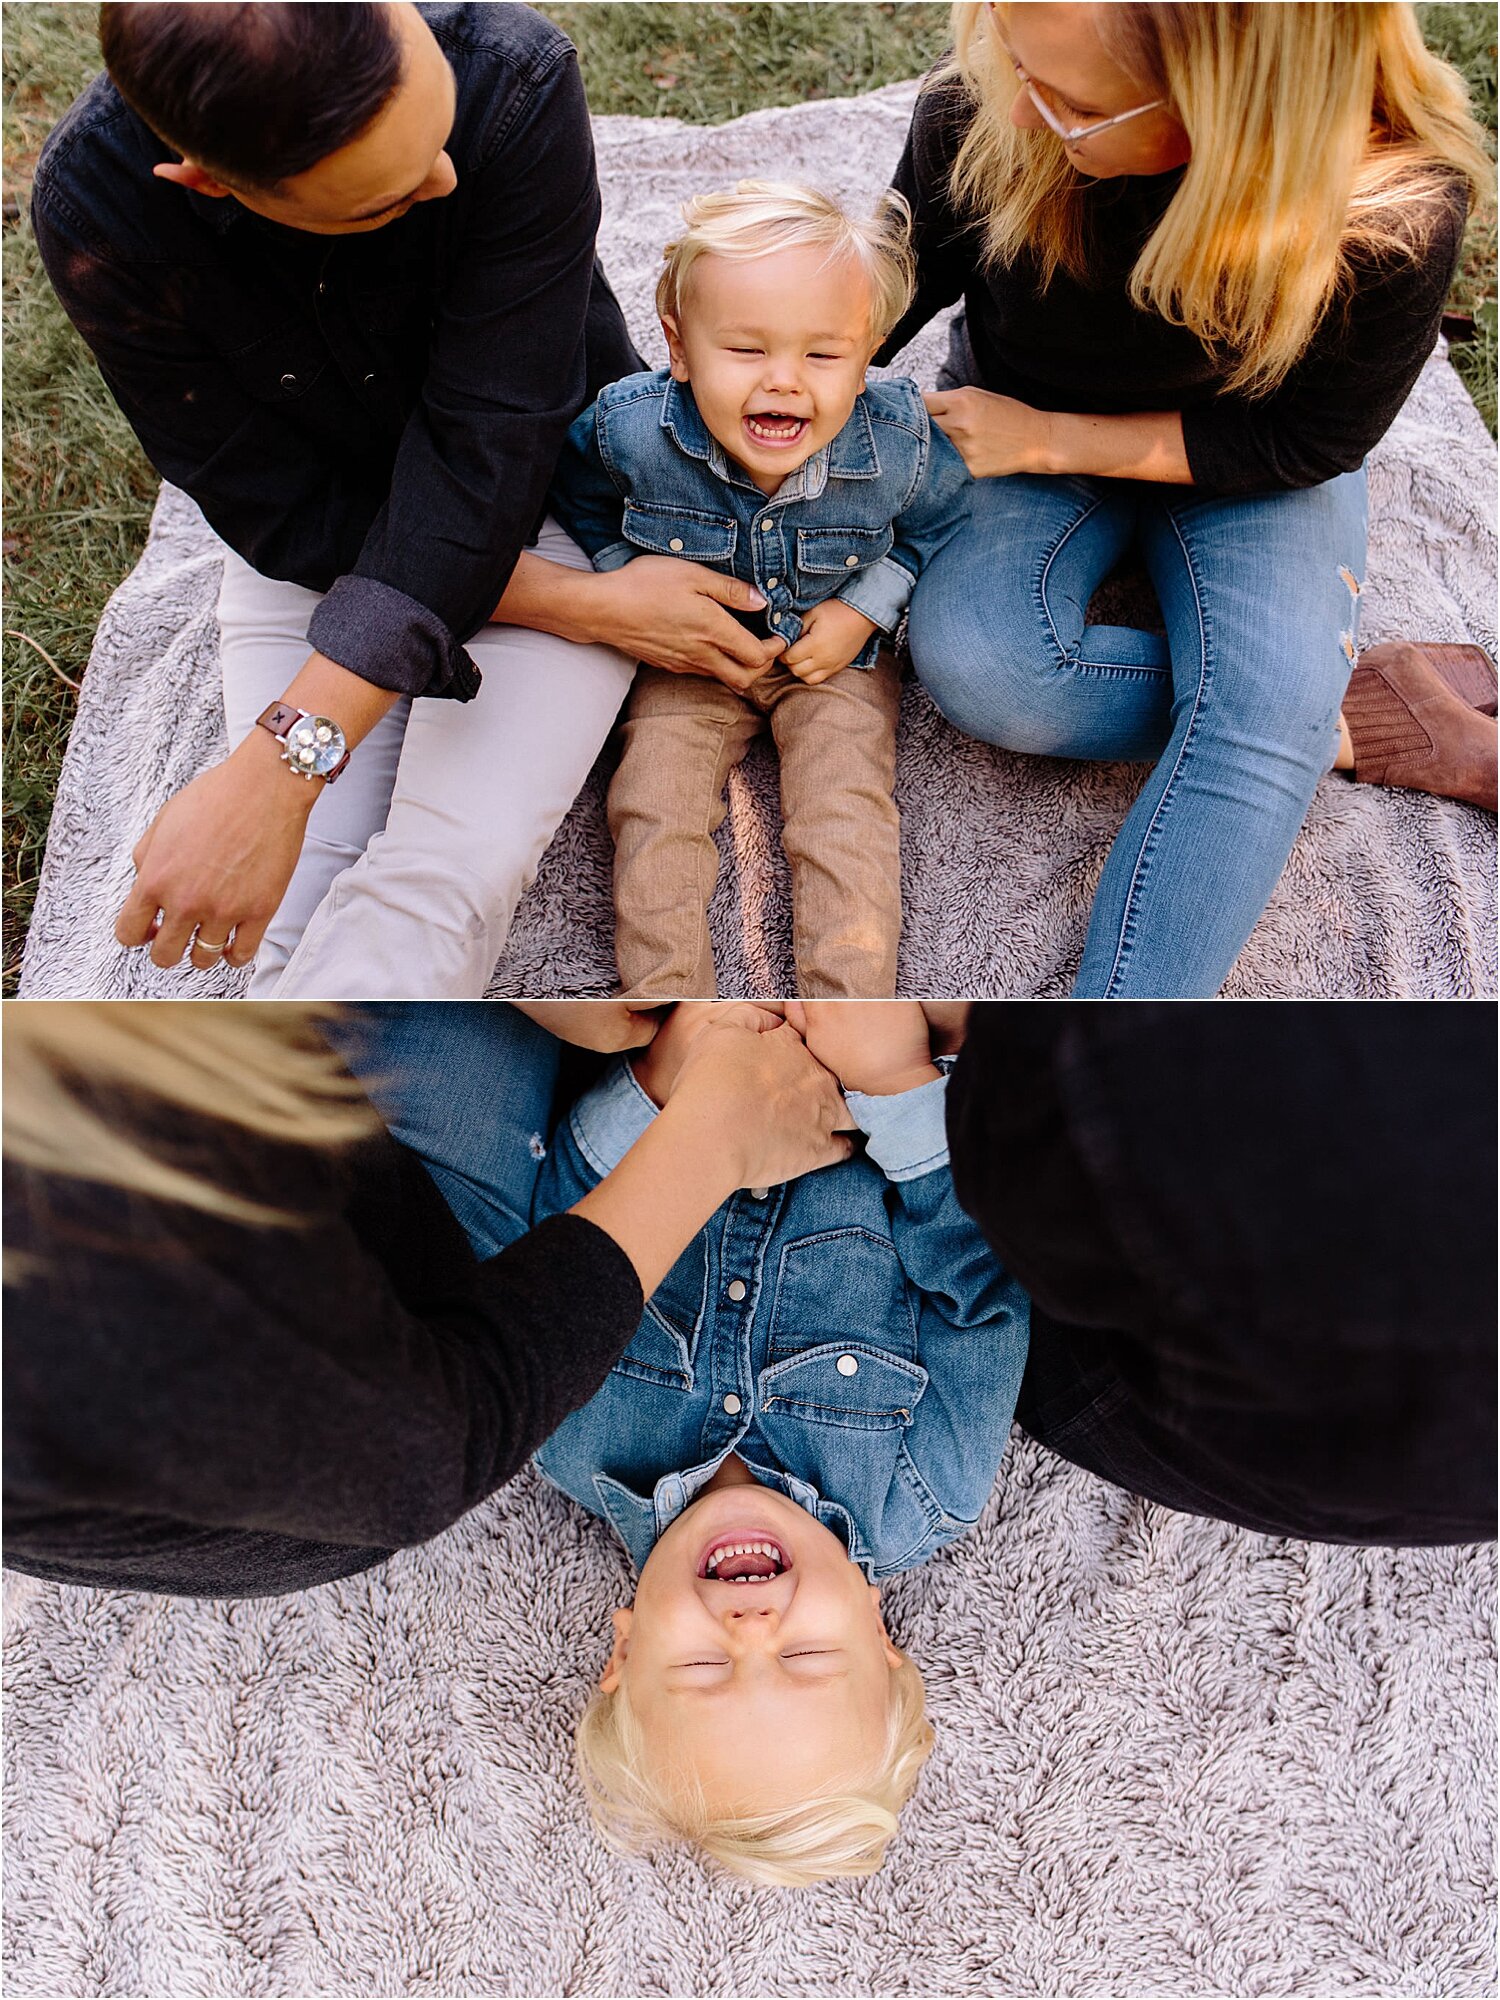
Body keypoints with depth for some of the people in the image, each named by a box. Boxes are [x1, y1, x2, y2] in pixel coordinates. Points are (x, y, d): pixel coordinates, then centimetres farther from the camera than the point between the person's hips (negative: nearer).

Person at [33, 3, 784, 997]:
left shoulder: (514, 82, -27)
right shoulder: (96, 208, -22)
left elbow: (484, 452, -30)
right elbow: (290, 520, -17)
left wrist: (284, 764, -37)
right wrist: (584, 609, -25)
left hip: (543, 512, -1)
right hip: (314, 553, 2)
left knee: (448, 875, -25)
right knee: (293, 922, -18)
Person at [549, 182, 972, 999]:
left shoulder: (899, 447, -24)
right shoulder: (631, 430, -24)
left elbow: (939, 523, -1)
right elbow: (580, 503, 0)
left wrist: (866, 609, -11)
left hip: (833, 654, 0)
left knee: (844, 817, -14)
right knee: (652, 808, -12)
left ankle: (853, 1000, -8)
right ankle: (664, 990, -6)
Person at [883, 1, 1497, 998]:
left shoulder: (1398, 207, -30)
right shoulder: (974, 109, -24)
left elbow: (1308, 442, -16)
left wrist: (1047, 440, -21)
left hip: (1242, 455, -2)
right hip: (1024, 429, 2)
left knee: (1268, 703, -31)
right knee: (972, 662, -28)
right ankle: (1346, 714, -14)